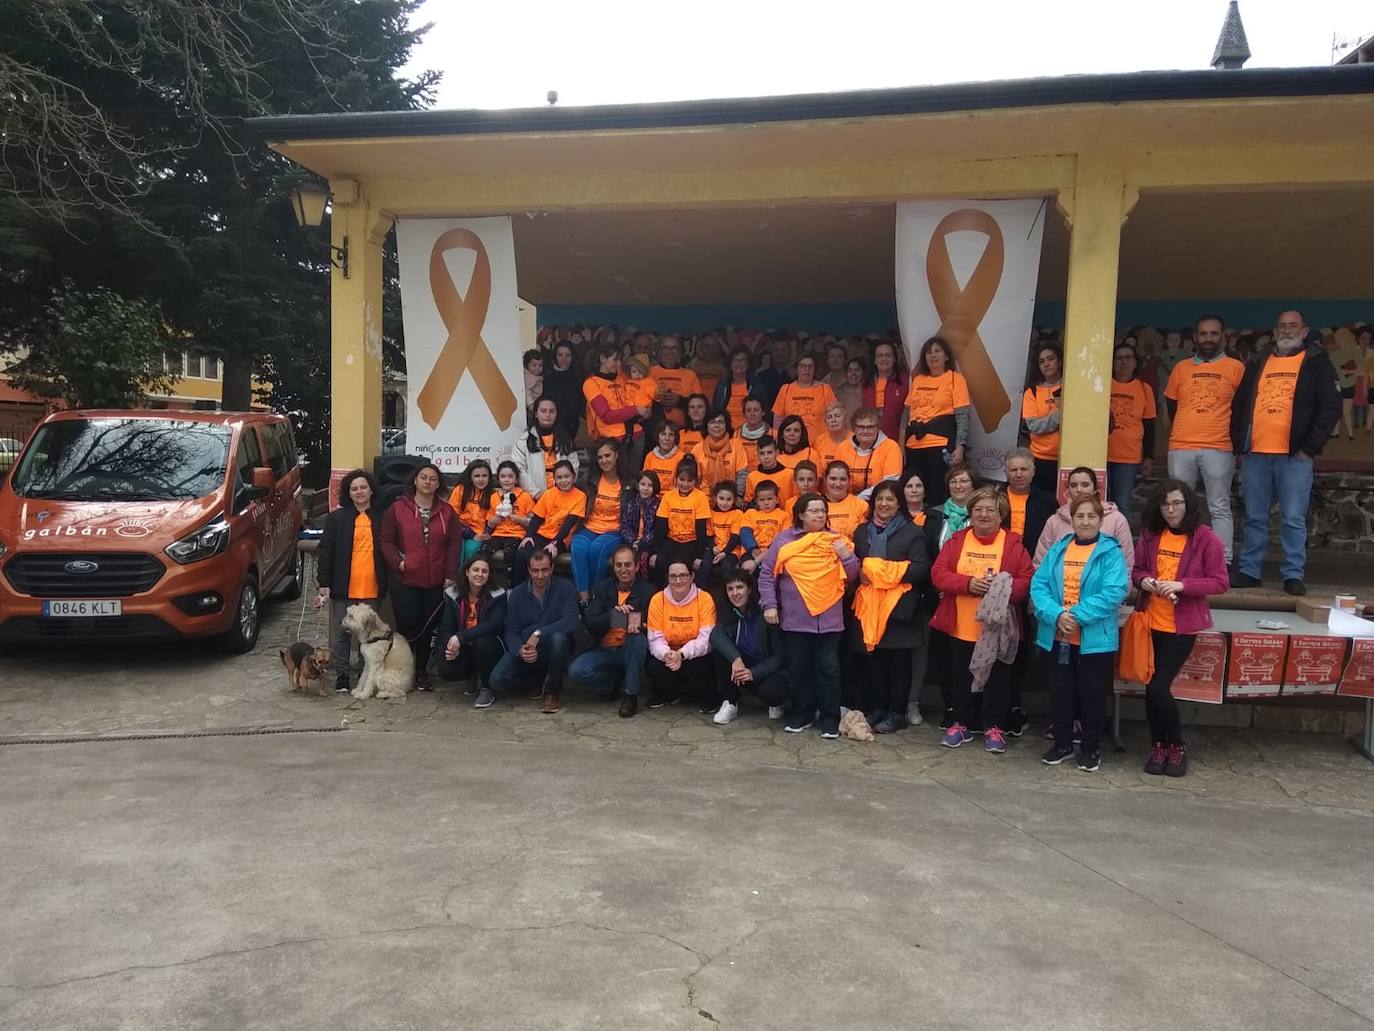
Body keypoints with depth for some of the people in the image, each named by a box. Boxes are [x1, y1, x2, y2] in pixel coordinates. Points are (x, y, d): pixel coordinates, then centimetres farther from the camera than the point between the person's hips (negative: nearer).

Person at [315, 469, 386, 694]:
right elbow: (324, 551, 0)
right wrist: (324, 584, -6)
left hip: (372, 589, 1)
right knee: (342, 633, 6)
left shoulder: (380, 518, 7)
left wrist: (385, 583, 3)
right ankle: (342, 676, 17)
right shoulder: (336, 518, 2)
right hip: (343, 588, -1)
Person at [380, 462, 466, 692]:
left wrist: (451, 575, -2)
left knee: (429, 628, 5)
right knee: (407, 625, -2)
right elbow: (386, 540, 1)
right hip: (404, 580, -2)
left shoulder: (446, 512, 8)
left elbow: (454, 543, 6)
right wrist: (397, 562, -13)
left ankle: (422, 673, 18)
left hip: (436, 581, 2)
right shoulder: (397, 508, 1)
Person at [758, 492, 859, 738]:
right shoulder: (784, 540, 1)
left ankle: (830, 719, 13)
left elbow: (850, 578, 9)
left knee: (828, 669, 3)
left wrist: (847, 556, -9)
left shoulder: (836, 540, 6)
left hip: (829, 619, 0)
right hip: (795, 619, 0)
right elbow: (767, 574, 2)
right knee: (798, 669, 10)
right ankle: (802, 715, 24)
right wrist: (769, 605, -6)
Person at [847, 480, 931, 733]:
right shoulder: (862, 531, 17)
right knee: (873, 660, 6)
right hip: (869, 606, 4)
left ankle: (896, 713, 10)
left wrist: (891, 571, -16)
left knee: (899, 661, 1)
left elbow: (922, 569, -8)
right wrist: (860, 572, -4)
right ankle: (876, 709, 17)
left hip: (899, 606, -4)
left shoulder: (912, 531, 1)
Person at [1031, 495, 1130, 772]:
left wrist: (1077, 615, -22)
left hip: (1095, 639, -3)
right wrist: (1056, 615, -18)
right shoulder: (1058, 549, 6)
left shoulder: (1111, 552, -5)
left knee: (1091, 694, 8)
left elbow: (1115, 592, -17)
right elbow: (1038, 585, -1)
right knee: (1060, 692, 13)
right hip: (1057, 637, 4)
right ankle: (1062, 743, 28)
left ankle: (1091, 747, 23)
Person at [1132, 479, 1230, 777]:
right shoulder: (1150, 535, 3)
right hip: (1151, 623, 4)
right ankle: (1158, 746, 24)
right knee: (1151, 686, 7)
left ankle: (1176, 747, 11)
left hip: (1182, 626, -4)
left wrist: (1181, 585, -21)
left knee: (1159, 687, -10)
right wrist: (1144, 580, -10)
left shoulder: (1205, 538, -9)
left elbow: (1220, 582, -9)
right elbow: (1136, 569, 13)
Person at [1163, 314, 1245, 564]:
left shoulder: (1235, 368, 4)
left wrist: (1233, 434, 1)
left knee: (1219, 508, -1)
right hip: (1180, 448, 3)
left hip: (1219, 448, -3)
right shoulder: (1181, 368, 12)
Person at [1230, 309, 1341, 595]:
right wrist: (1239, 444, 8)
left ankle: (1293, 575, 2)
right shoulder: (1257, 365, 17)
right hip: (1254, 454, 4)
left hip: (1294, 455, -3)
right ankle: (1248, 571, 14)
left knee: (1294, 519, -3)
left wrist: (1310, 448, -9)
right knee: (1254, 518, 8)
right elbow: (1240, 405, 18)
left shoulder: (1316, 363, 5)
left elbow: (1330, 407, -2)